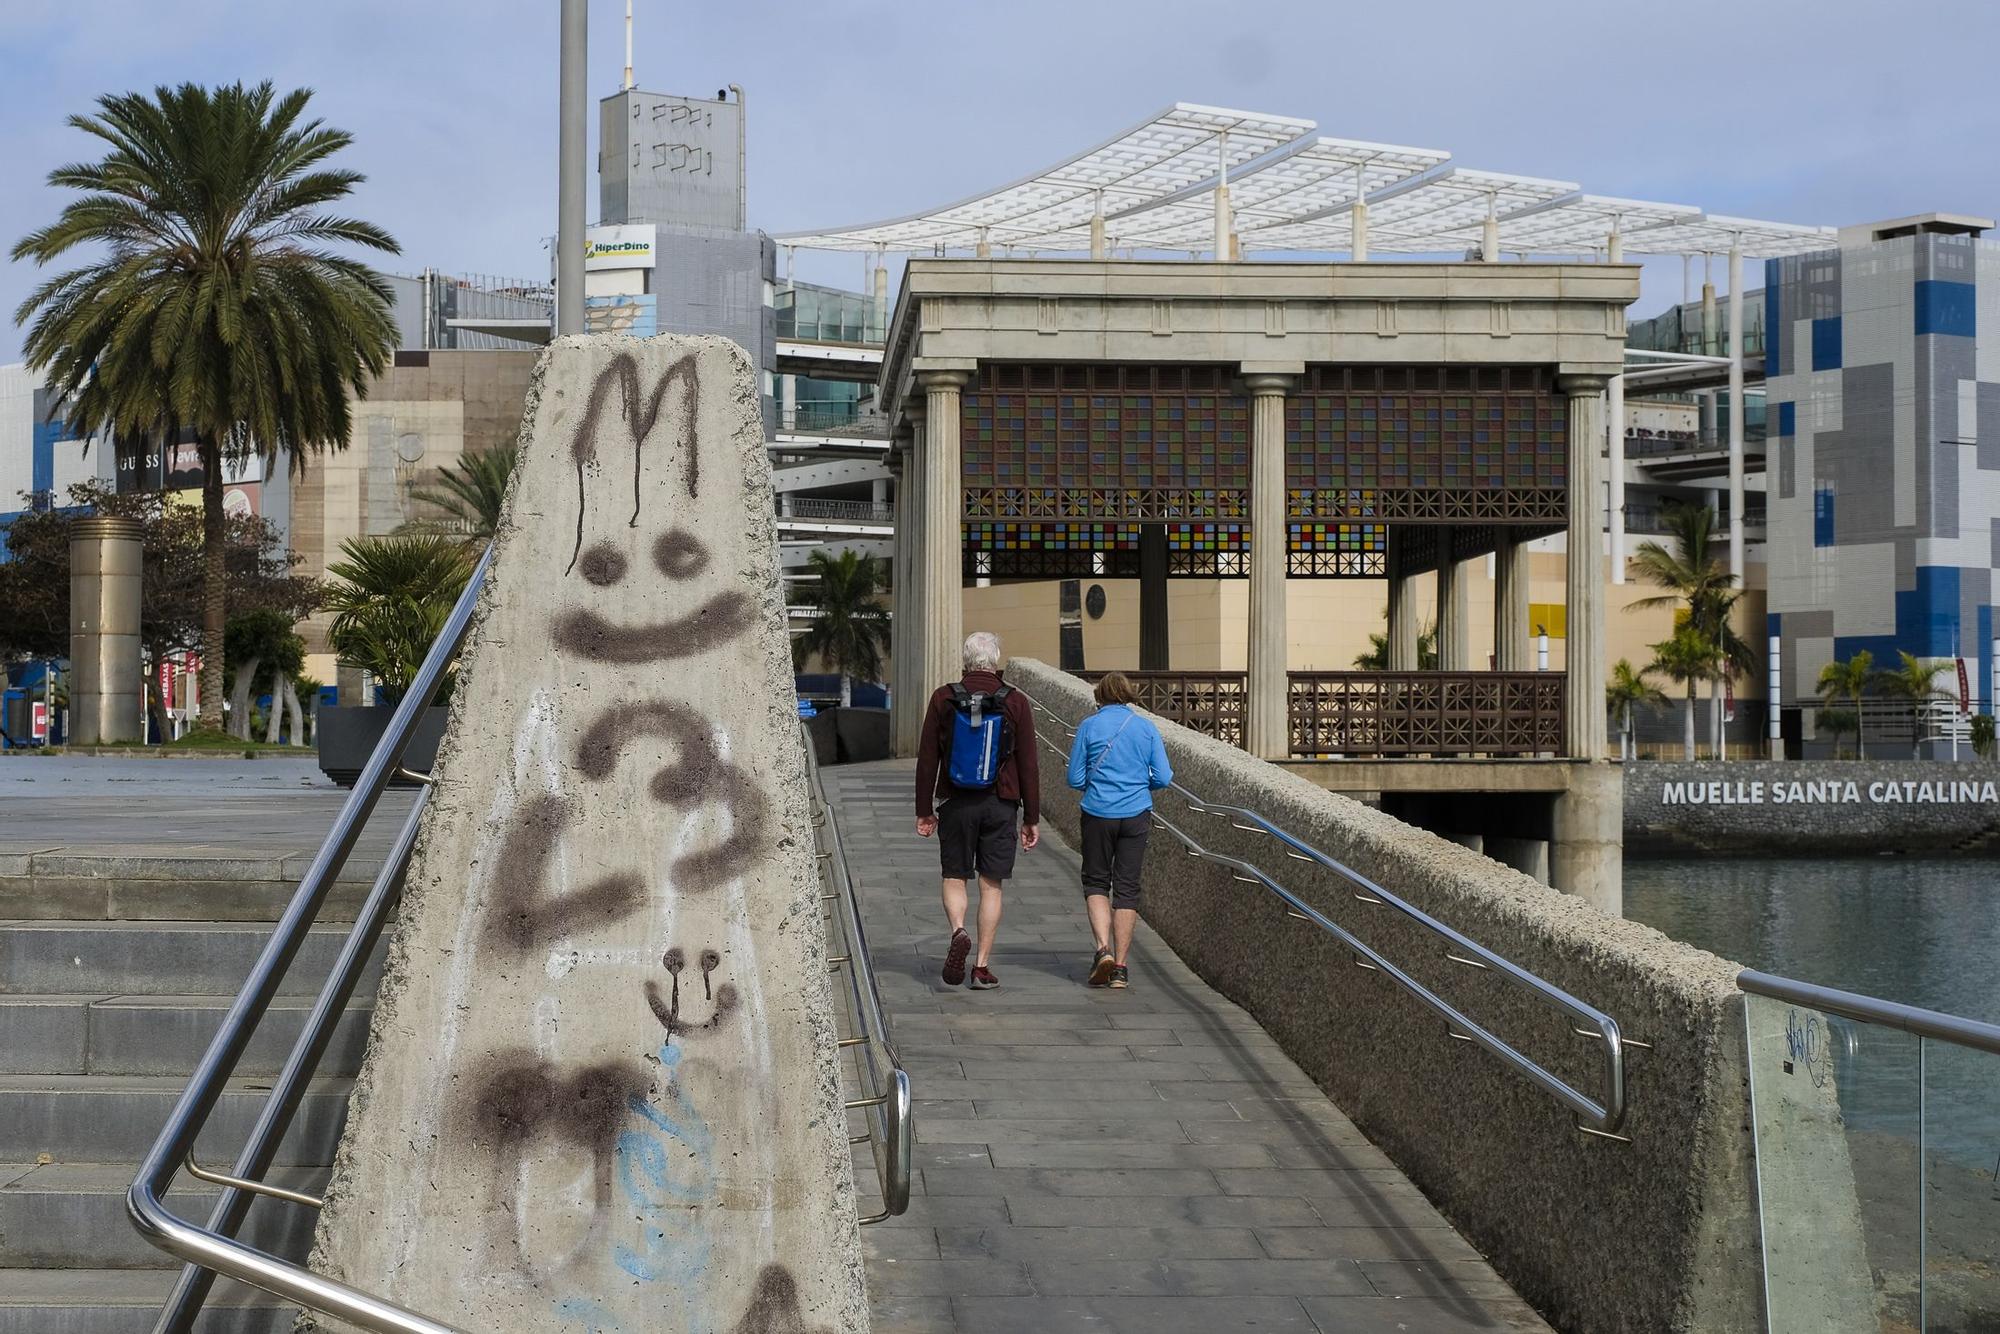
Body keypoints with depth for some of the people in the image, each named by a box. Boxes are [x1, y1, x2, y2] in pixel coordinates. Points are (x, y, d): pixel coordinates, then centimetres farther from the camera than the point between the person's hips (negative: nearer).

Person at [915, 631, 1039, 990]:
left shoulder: (944, 698, -2)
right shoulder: (1015, 702, -2)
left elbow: (927, 759, 0)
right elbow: (1028, 766, -2)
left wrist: (924, 810, 8)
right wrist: (1032, 819, 4)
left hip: (955, 803, 0)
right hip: (1000, 805, 0)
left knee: (954, 878, 10)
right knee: (991, 884, 5)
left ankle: (958, 932, -18)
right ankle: (982, 966, 4)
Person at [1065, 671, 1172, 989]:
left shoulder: (1089, 726, -3)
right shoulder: (1146, 727, 2)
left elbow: (1075, 778, -2)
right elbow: (1163, 778, 0)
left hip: (1099, 815, -1)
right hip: (1136, 816, 1)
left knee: (1096, 882, 12)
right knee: (1127, 887, 7)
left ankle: (1104, 948, -9)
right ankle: (1120, 966, 6)